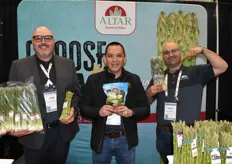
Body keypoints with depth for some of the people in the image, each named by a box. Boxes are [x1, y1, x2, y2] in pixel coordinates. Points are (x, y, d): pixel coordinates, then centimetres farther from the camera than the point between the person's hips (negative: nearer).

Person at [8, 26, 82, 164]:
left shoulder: (68, 64, 3)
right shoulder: (19, 66, -3)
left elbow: (76, 93, 8)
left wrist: (73, 110, -11)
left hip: (62, 131, 2)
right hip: (33, 133, -1)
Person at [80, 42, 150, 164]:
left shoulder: (134, 80, 1)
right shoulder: (93, 79, 0)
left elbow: (146, 109, 1)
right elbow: (83, 108, -1)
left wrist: (131, 112, -18)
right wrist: (98, 111, -19)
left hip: (126, 139, 0)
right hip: (101, 139, 0)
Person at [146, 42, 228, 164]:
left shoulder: (195, 72, 1)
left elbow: (222, 67, -9)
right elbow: (146, 103, 12)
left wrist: (203, 50, -17)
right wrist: (149, 92, -10)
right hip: (164, 134, 3)